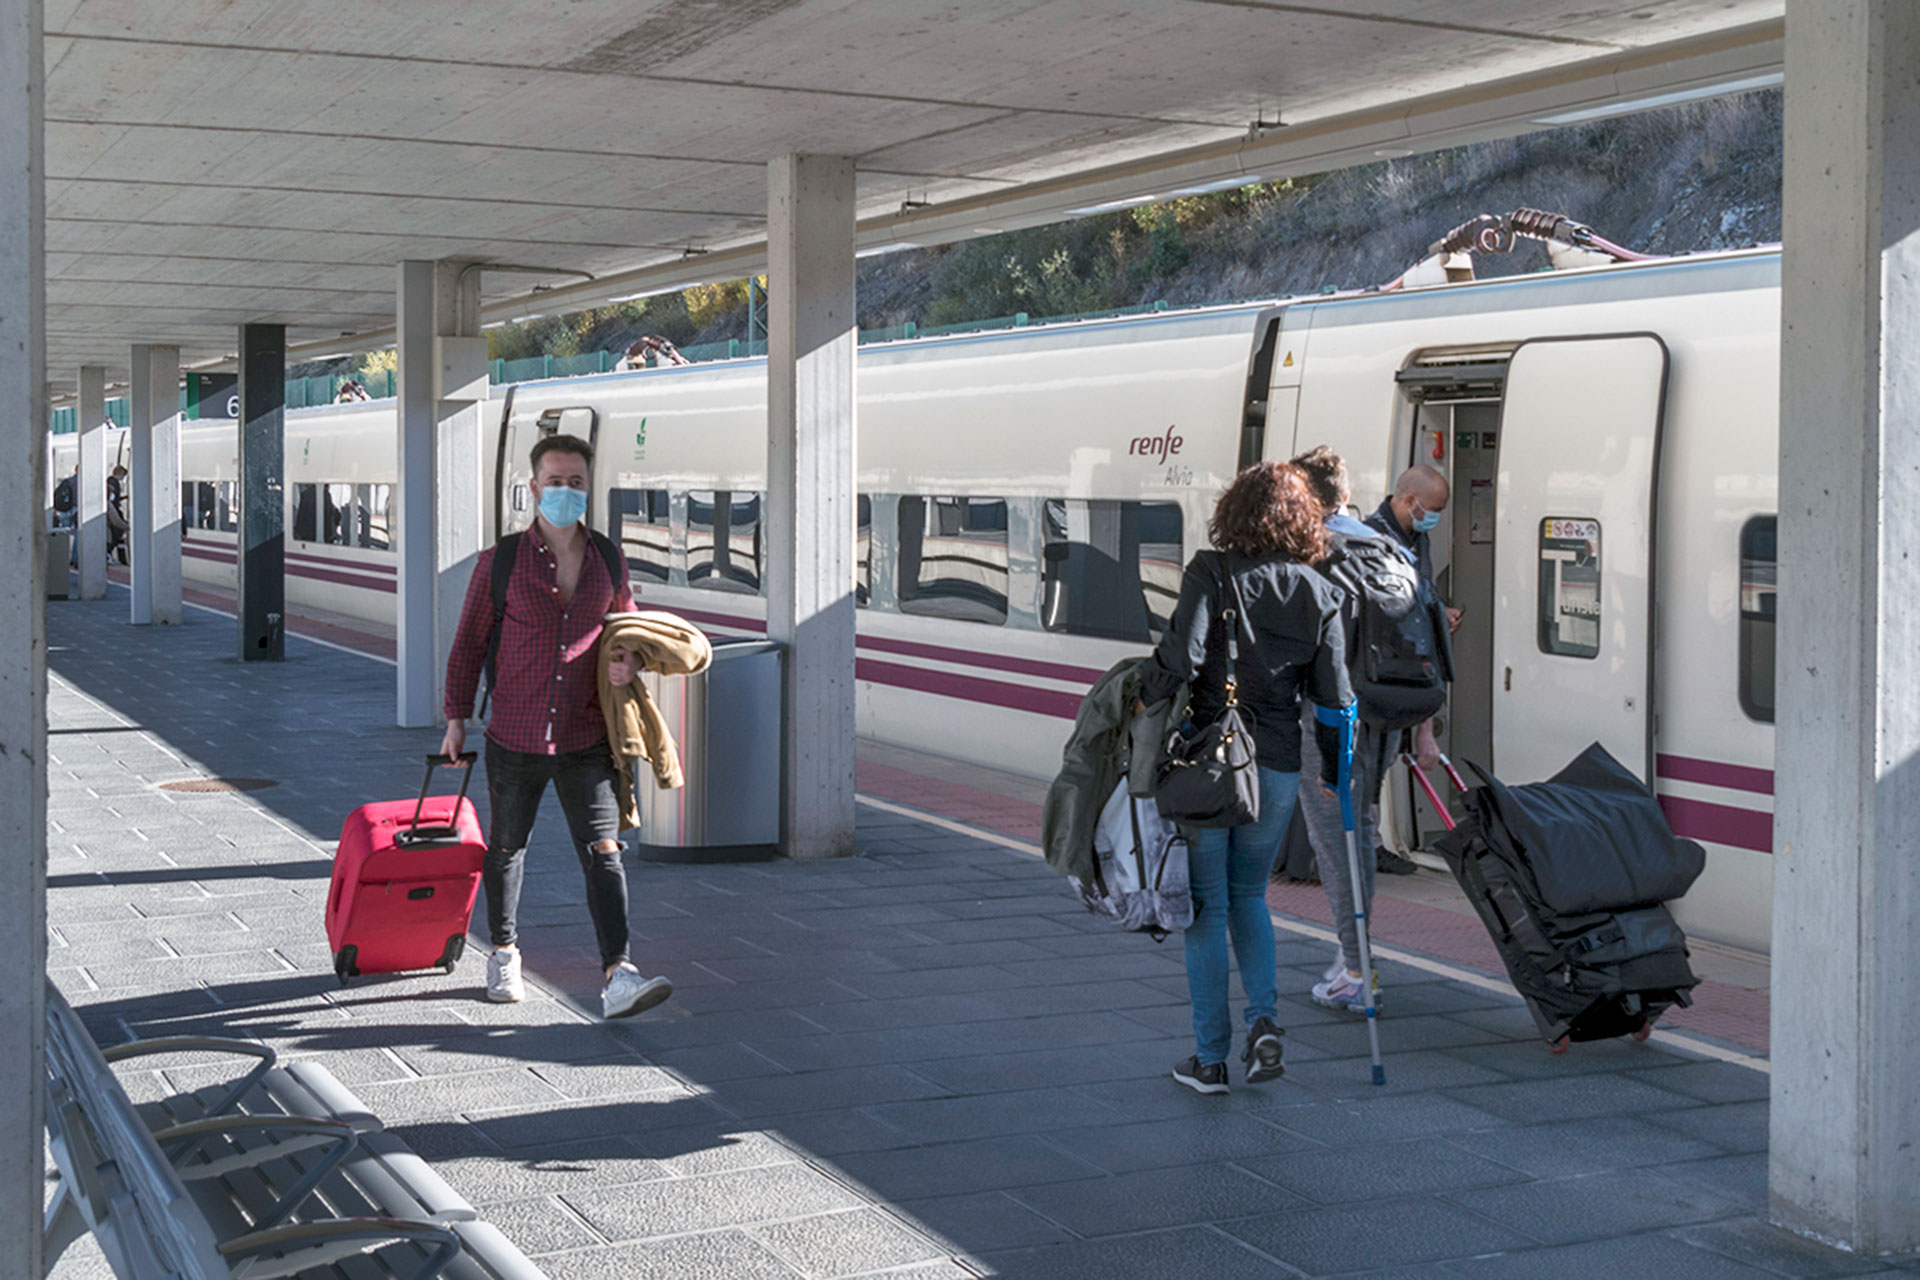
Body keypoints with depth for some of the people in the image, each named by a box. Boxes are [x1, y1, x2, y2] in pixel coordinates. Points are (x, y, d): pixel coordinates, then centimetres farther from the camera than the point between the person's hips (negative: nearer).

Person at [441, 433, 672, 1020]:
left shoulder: (607, 560, 5)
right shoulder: (500, 561, -2)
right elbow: (469, 641, 5)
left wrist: (628, 663, -2)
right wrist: (456, 717, 5)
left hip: (586, 739, 1)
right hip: (515, 735, -1)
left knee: (603, 851, -10)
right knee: (506, 846, 16)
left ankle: (618, 977, -16)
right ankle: (504, 953, 37)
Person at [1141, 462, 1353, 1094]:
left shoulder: (1211, 573, -9)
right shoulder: (1319, 593, 2)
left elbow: (1179, 659, -21)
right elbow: (1333, 696, 1)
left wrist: (1137, 703, -5)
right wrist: (1338, 771, 14)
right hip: (1277, 767, 3)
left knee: (1207, 905, 7)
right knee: (1249, 895, 22)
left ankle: (1210, 1057, 12)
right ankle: (1265, 1020, 4)